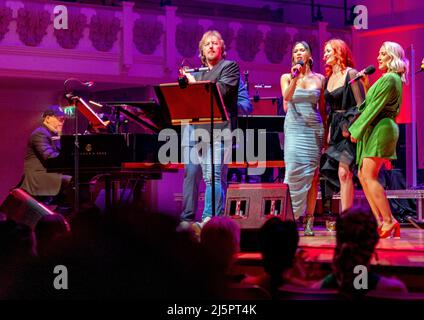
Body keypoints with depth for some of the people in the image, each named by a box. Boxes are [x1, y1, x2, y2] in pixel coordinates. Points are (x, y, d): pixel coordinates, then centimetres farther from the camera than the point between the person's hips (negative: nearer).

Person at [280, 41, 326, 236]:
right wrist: (295, 78, -23)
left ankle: (309, 221, 0)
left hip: (314, 128, 1)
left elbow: (322, 109, 12)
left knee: (312, 174, -3)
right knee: (293, 170, -14)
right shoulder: (286, 77, 8)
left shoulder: (319, 79, 10)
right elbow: (286, 97, -11)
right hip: (294, 127, -1)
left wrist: (326, 133, 7)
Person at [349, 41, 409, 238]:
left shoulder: (389, 79, -12)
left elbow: (374, 107, -14)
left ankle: (390, 222, -14)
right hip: (377, 130, 10)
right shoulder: (395, 79, 20)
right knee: (363, 175, 8)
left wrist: (357, 130, -10)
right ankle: (380, 221, 6)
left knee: (369, 177, -13)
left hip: (380, 129, -10)